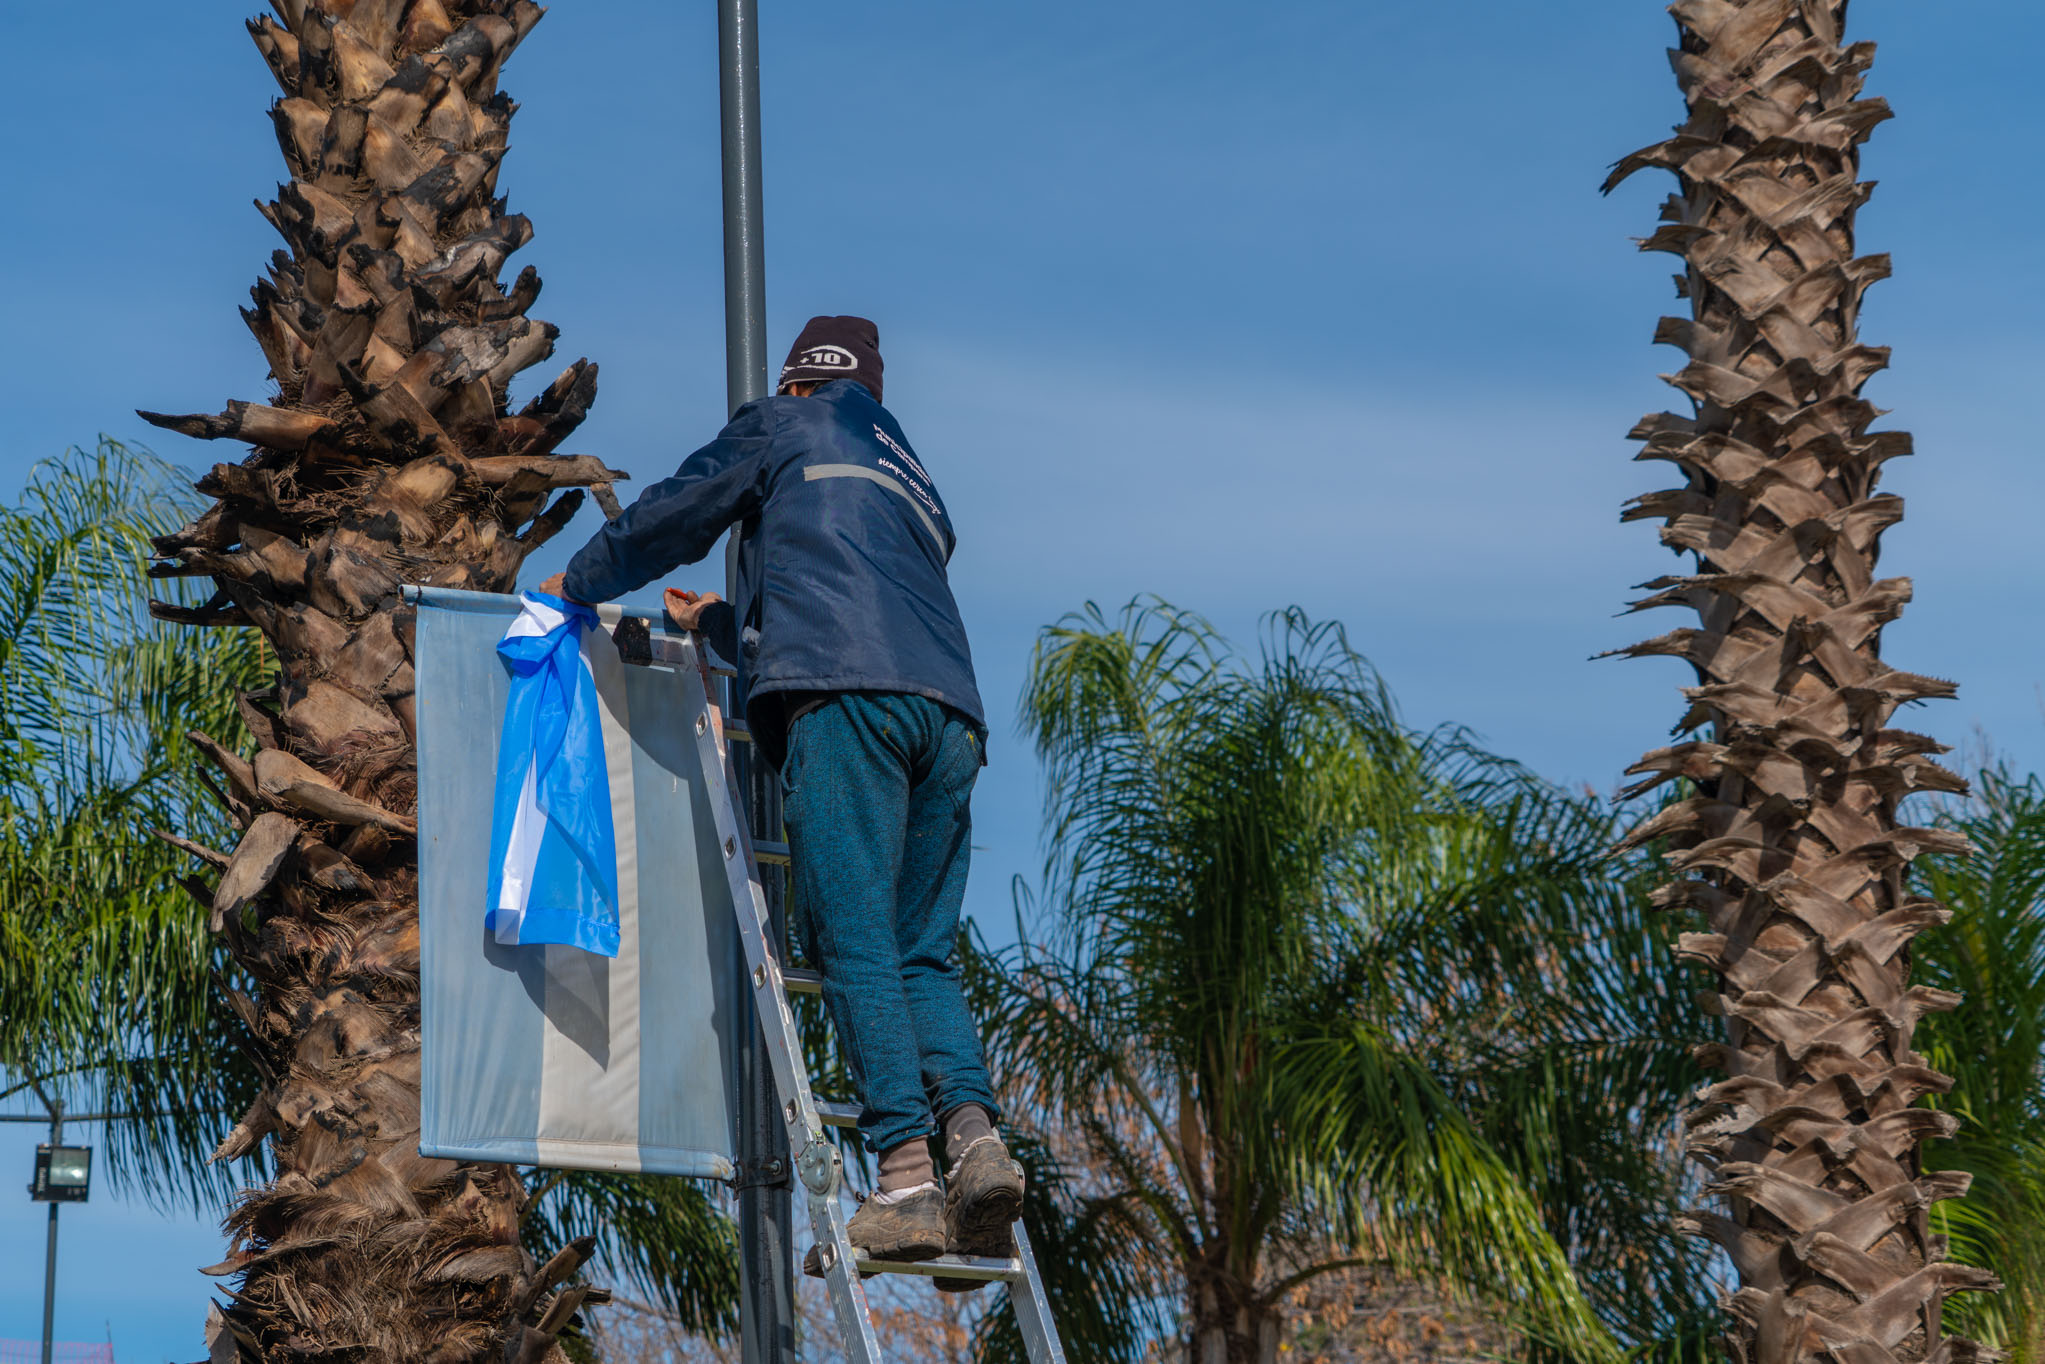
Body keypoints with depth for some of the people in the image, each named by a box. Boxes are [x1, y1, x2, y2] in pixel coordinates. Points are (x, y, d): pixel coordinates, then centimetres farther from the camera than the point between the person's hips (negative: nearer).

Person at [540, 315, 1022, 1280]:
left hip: (844, 697, -6)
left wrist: (578, 583, 41)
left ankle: (906, 1178, -21)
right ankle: (973, 1131, -17)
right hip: (947, 710, 6)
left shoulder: (780, 428, 20)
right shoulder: (912, 483, 38)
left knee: (854, 942, -11)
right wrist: (718, 625, 63)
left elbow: (670, 519, 22)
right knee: (924, 951, 6)